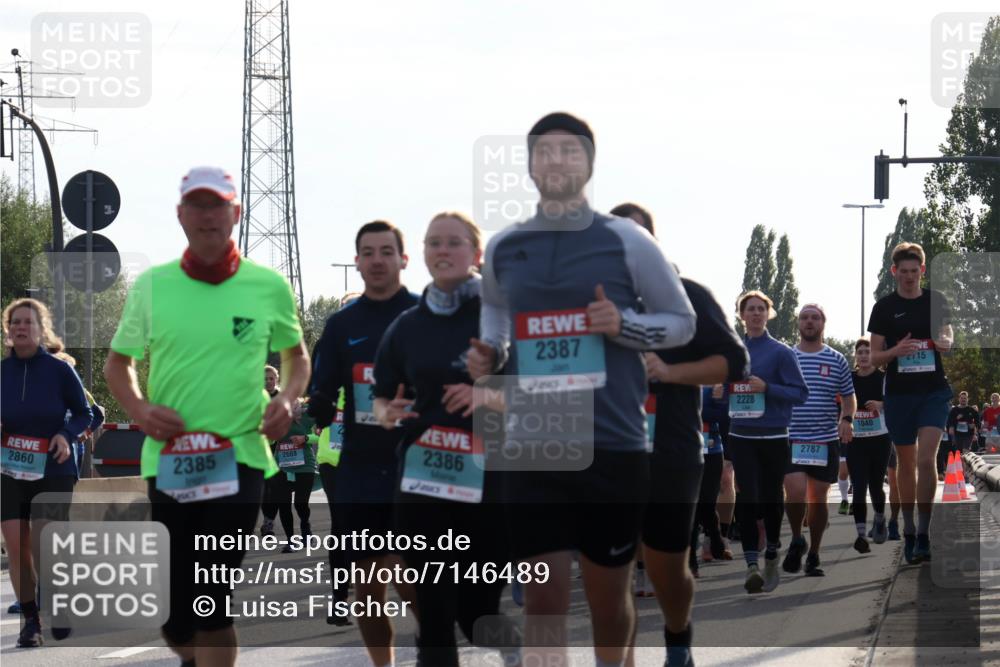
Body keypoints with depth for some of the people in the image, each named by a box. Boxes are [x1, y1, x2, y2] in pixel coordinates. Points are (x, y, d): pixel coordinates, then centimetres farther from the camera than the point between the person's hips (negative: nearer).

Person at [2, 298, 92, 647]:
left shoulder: (59, 370, -5)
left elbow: (84, 413, 3)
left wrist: (67, 434, -15)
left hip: (54, 471, -3)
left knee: (43, 547, -8)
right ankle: (30, 618, 11)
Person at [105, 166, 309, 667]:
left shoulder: (270, 287, 2)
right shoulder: (151, 286, 4)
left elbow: (297, 355, 17)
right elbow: (118, 364, 14)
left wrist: (287, 398, -4)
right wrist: (139, 410, -6)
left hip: (240, 457, -2)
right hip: (168, 461, 2)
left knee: (211, 604, -10)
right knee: (173, 612, 6)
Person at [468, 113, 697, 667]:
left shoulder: (626, 241, -1)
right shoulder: (502, 249, 7)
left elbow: (682, 322, 5)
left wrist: (623, 324, -13)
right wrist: (489, 355, 5)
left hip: (614, 447, -1)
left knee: (608, 599, 13)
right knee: (543, 603, -5)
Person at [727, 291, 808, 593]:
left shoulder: (781, 352, -2)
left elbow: (801, 393, -6)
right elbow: (724, 388, 23)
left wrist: (766, 388, -18)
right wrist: (722, 387, 1)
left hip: (774, 437, -2)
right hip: (741, 436, 2)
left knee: (771, 497, 8)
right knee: (747, 498, -9)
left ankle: (771, 559, 25)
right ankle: (752, 565, -16)